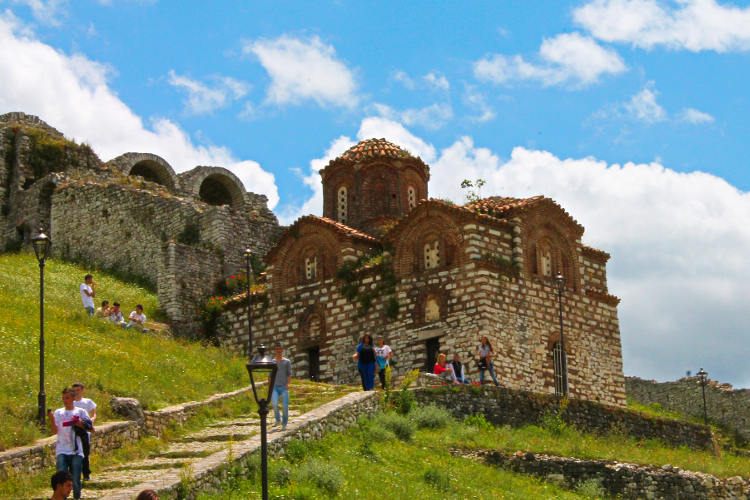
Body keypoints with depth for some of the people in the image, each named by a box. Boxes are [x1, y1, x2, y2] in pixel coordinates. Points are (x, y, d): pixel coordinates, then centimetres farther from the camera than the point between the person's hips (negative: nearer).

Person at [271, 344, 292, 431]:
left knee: (285, 406, -8)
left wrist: (288, 383, -15)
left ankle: (284, 424, 6)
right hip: (275, 387, 1)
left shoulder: (287, 361, 8)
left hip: (284, 387, -1)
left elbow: (289, 374, 1)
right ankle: (278, 419, 3)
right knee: (274, 404, -20)